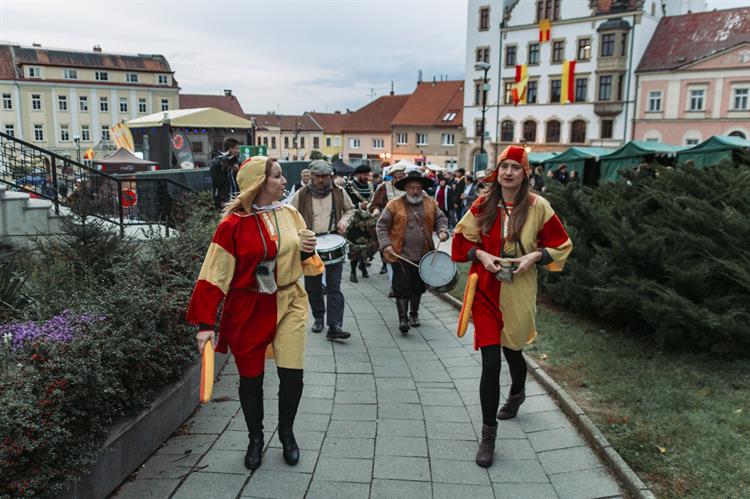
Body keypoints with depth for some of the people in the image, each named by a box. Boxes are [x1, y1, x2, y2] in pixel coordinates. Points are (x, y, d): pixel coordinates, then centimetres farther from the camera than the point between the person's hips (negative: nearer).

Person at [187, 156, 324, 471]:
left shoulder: (291, 215, 1)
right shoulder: (233, 224, -12)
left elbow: (305, 264, 12)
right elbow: (215, 275, -12)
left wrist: (308, 251, -11)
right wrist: (206, 324, -16)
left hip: (289, 304, 3)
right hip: (247, 310, -3)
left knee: (292, 375, 0)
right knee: (251, 377, 11)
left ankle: (286, 433, 27)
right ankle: (255, 438, 34)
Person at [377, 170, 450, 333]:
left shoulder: (431, 203, 5)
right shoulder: (395, 205, -5)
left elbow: (441, 219, 14)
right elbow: (382, 225, -2)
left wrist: (442, 231, -7)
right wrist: (386, 245, -13)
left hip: (423, 255, 4)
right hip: (401, 255, -4)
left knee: (418, 286, 16)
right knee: (402, 287, -3)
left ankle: (414, 313, 34)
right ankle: (403, 318, 6)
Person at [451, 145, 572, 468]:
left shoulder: (538, 207, -6)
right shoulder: (483, 205, -3)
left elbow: (560, 246, 2)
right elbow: (461, 240, 6)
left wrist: (534, 256, -15)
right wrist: (481, 255, -12)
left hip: (518, 293, 0)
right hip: (486, 291, 0)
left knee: (512, 350, 20)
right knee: (490, 362, -3)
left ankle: (517, 393, 56)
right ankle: (488, 434, 11)